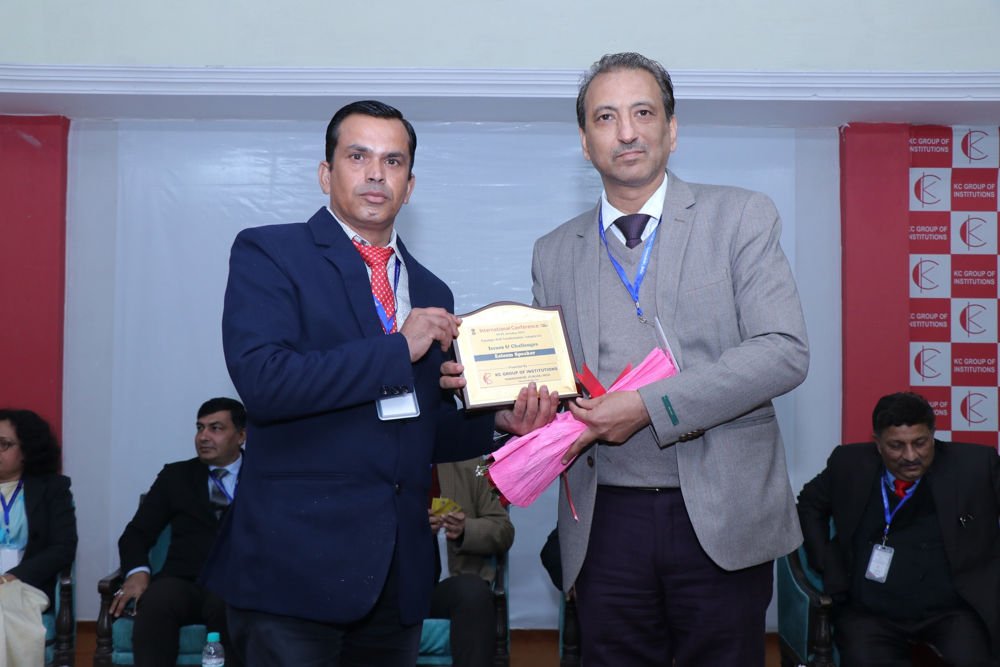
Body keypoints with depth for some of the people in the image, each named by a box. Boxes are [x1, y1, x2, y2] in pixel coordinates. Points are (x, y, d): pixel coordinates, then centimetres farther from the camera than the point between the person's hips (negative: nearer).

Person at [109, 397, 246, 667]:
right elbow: (136, 533, 15)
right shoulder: (176, 475, 19)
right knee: (156, 601, -35)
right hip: (184, 583, 2)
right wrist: (138, 572, -6)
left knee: (228, 605, -39)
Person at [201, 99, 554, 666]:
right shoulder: (268, 253, -2)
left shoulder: (431, 293, 16)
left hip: (399, 572, 6)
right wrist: (398, 348, -15)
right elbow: (262, 380, -18)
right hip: (297, 561, -5)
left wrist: (501, 421, 0)